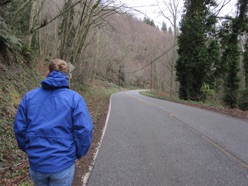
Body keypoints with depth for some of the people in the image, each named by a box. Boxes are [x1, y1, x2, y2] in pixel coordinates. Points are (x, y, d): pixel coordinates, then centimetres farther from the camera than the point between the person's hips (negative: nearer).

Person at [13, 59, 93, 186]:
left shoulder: (29, 96, -2)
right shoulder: (74, 98, -11)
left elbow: (19, 128, 1)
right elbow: (84, 131, -16)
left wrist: (29, 150, 17)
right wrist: (78, 153, 2)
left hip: (36, 163, 3)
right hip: (63, 164, -3)